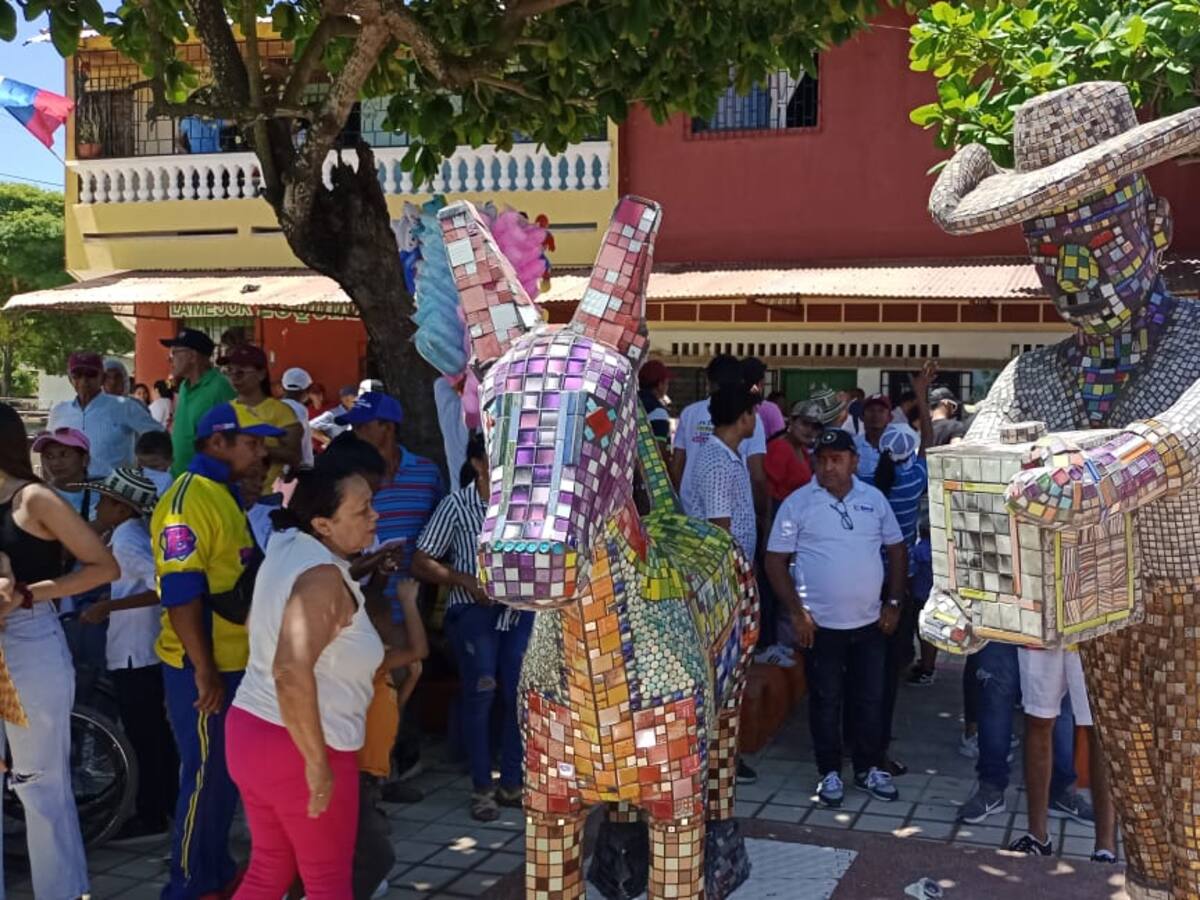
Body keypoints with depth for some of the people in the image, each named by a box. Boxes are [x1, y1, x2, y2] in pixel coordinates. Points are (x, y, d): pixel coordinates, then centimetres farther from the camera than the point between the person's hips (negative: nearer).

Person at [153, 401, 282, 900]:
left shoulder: (223, 494, 13)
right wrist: (203, 670, -23)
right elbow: (181, 593, -23)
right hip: (203, 667, -9)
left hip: (234, 660, 9)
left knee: (228, 772, 17)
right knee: (206, 775, 0)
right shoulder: (187, 501, -18)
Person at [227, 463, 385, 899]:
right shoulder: (323, 576, -23)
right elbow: (292, 672, -35)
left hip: (251, 729, 8)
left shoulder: (287, 547, 3)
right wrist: (317, 764, -28)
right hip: (297, 747, -8)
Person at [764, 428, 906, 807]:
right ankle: (830, 772, 21)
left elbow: (896, 549, 11)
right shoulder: (797, 503, -6)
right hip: (820, 624, -3)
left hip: (870, 621, 3)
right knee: (826, 700, 7)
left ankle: (869, 768, 27)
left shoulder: (874, 499, 3)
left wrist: (894, 603, 4)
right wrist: (796, 611, -11)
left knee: (870, 699, 11)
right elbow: (776, 560, -5)